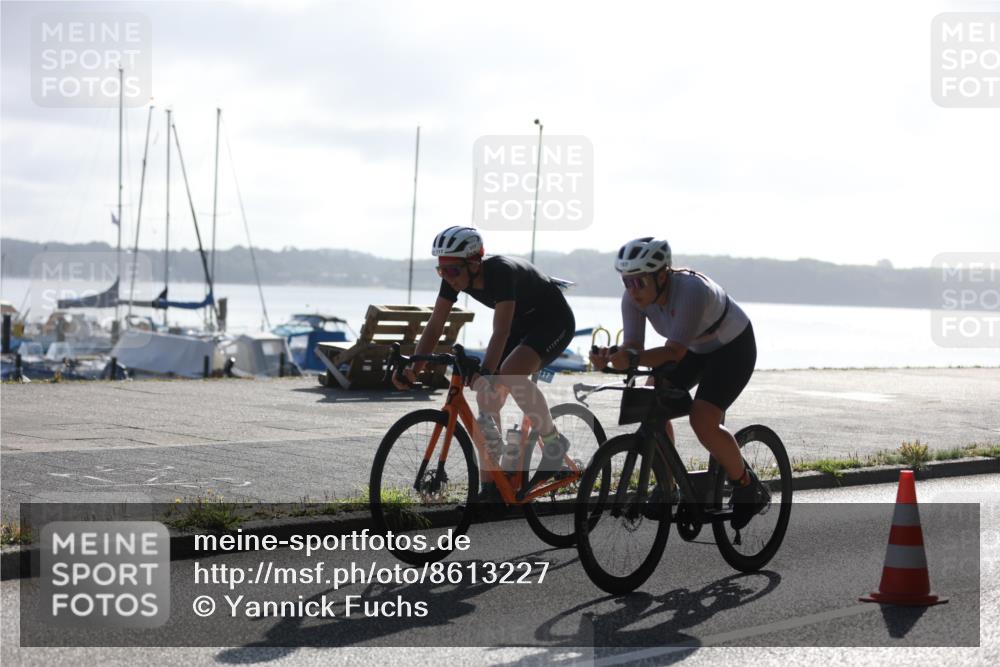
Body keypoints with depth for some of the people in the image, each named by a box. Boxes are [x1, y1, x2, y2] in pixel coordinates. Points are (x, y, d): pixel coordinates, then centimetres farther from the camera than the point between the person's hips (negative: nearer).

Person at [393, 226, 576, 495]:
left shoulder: (502, 272, -35)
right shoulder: (455, 277, -15)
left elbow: (501, 332, -42)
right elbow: (434, 326, -14)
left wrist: (485, 372, -55)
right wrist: (414, 368, -28)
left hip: (554, 321, -8)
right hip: (521, 324, 8)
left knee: (511, 373, -33)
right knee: (486, 396, -5)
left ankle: (554, 443, -13)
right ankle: (491, 490, 2)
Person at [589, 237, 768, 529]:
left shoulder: (692, 290, -39)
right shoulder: (634, 298, -19)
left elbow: (675, 351, -43)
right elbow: (632, 346, -25)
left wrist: (633, 359, -57)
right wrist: (611, 357, -47)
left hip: (733, 347, -7)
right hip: (696, 349, 7)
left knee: (702, 420, -22)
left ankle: (749, 488, 0)